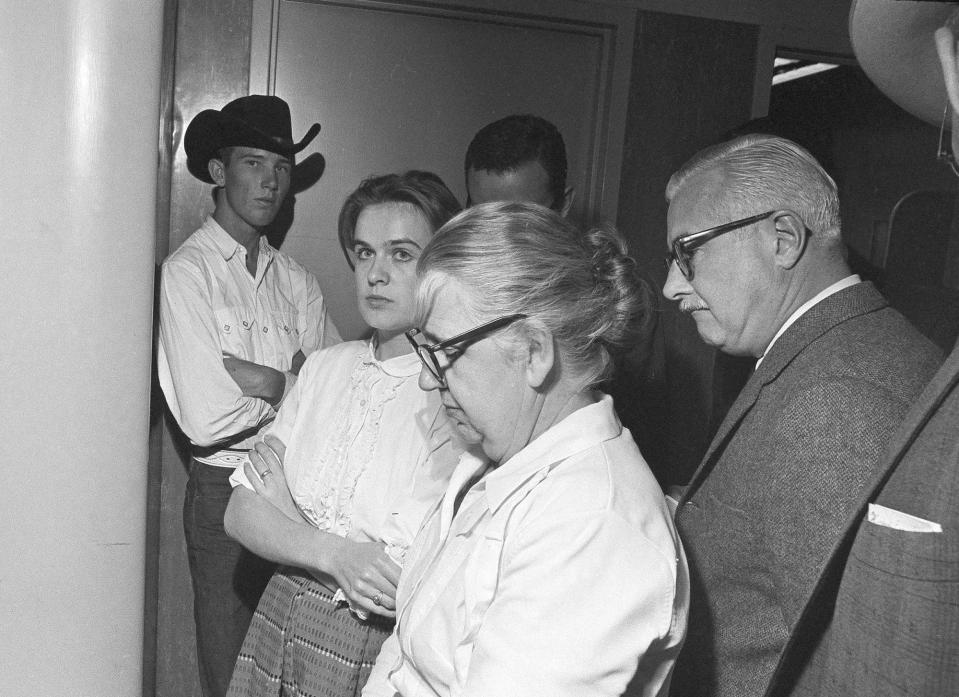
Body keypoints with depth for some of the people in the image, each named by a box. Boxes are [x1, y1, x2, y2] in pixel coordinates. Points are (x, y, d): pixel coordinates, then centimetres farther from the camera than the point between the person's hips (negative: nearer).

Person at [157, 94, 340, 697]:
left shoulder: (297, 281, 7)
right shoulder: (188, 271, -10)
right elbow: (207, 418, -20)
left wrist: (267, 381, -13)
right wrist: (294, 384, -6)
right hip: (226, 488, -5)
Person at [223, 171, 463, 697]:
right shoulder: (325, 366, 2)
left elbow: (400, 579, -23)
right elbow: (241, 516, 0)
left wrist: (277, 490, -7)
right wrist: (334, 554, -21)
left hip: (383, 653, -5)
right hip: (281, 622, 5)